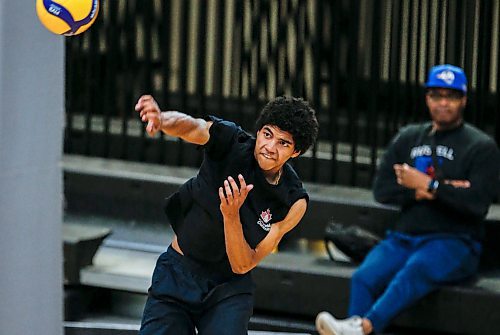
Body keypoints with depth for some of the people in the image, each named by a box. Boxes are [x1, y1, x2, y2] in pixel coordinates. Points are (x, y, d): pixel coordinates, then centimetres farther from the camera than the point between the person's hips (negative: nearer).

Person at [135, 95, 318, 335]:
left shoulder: (293, 202, -15)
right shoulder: (229, 142, -15)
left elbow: (242, 265, -16)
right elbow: (192, 127, -38)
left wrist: (232, 215, -33)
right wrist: (162, 120, -61)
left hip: (229, 287, 0)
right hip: (176, 273, 0)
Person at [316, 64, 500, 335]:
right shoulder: (408, 138, 19)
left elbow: (478, 203, -12)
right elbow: (381, 189, 8)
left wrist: (427, 185, -10)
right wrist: (420, 192, -8)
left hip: (455, 243, -5)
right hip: (403, 237, 5)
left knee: (417, 269, -37)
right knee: (364, 277, -25)